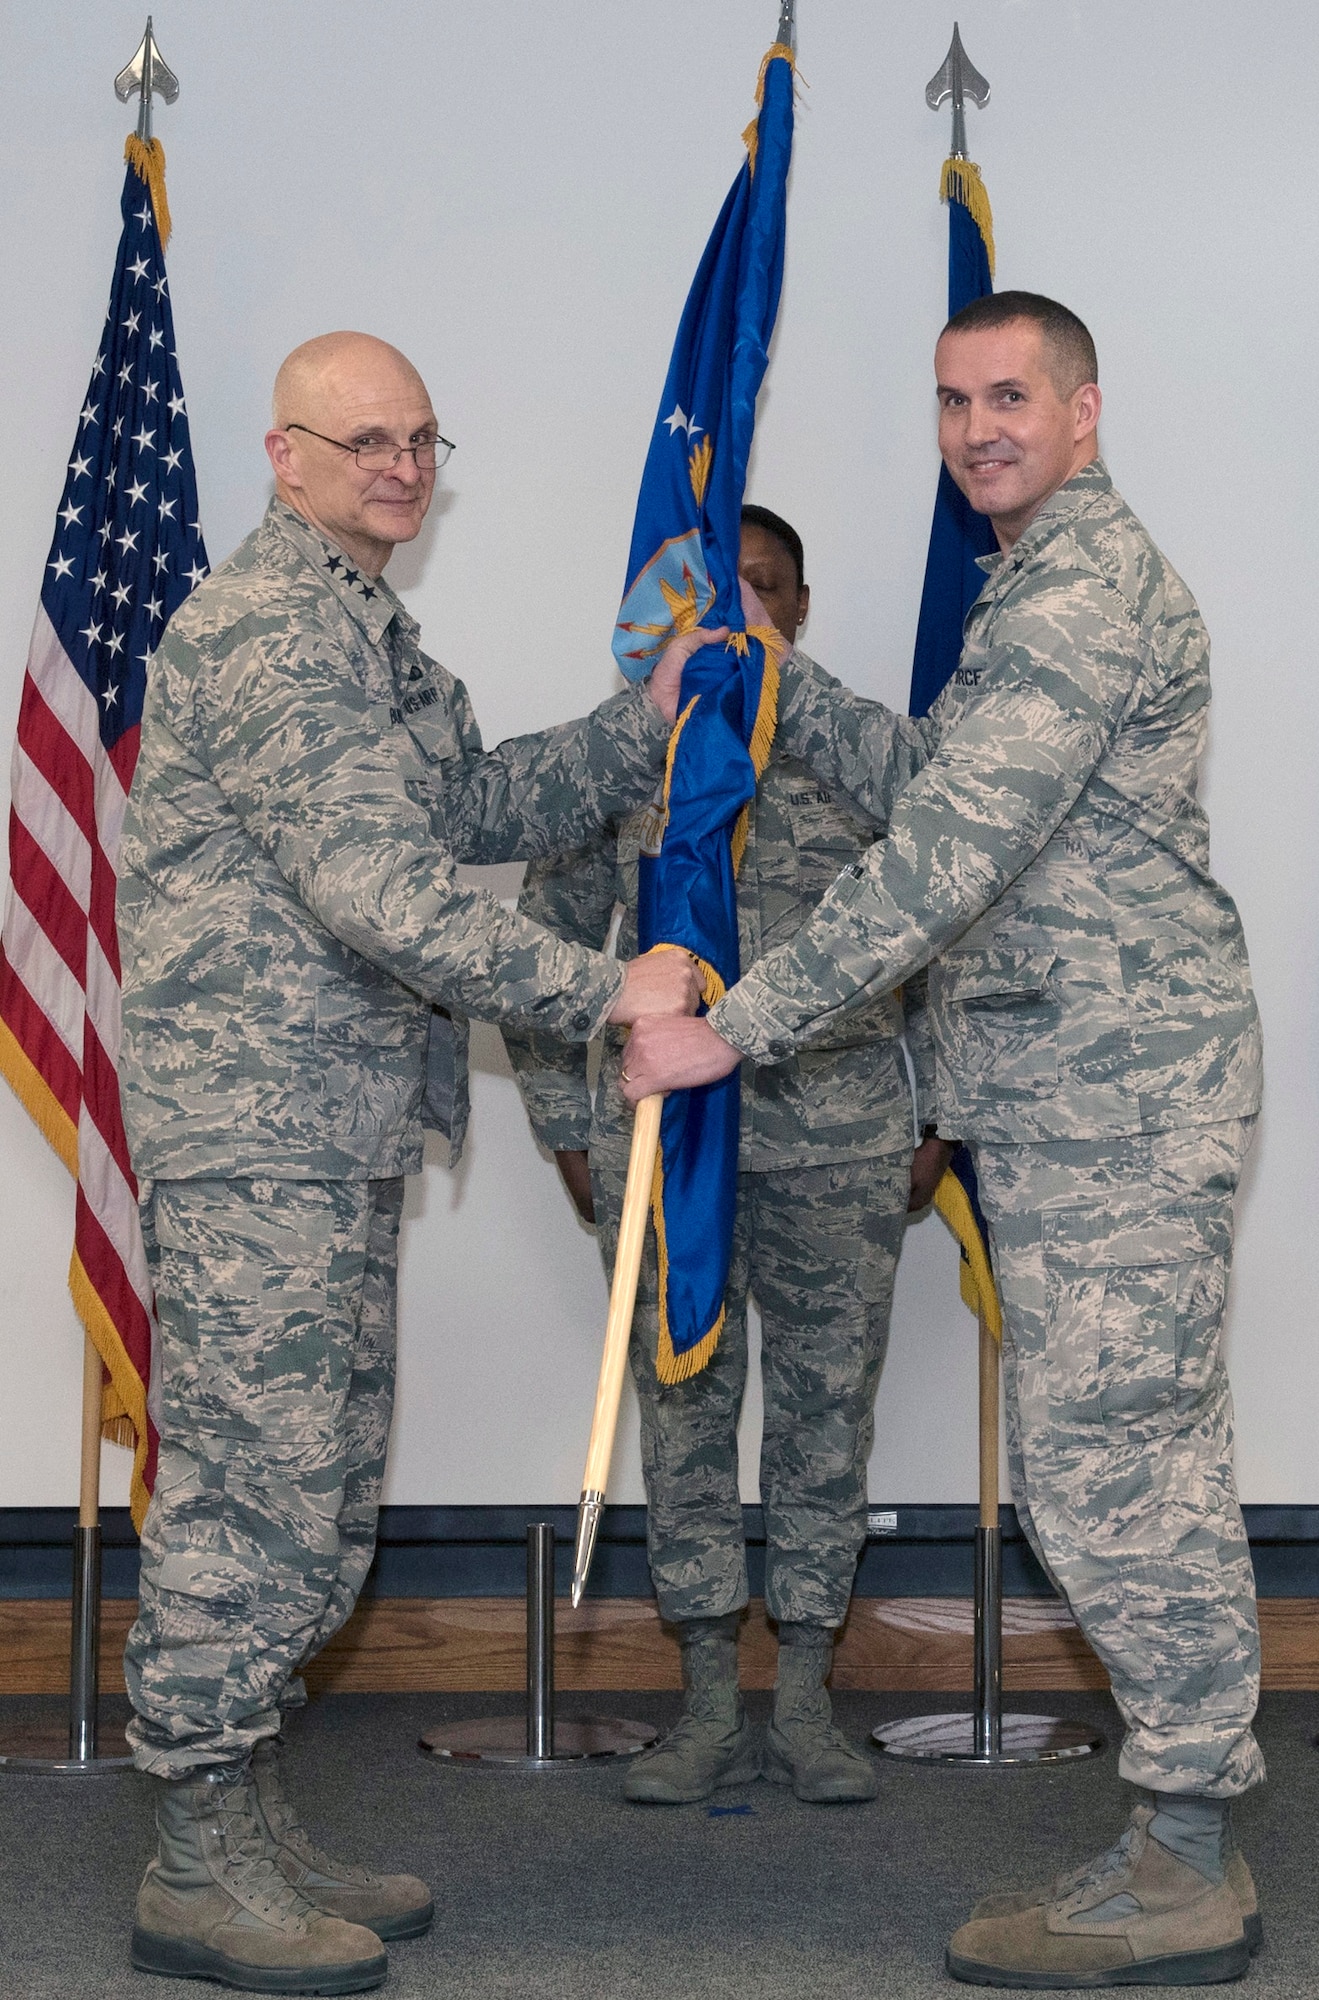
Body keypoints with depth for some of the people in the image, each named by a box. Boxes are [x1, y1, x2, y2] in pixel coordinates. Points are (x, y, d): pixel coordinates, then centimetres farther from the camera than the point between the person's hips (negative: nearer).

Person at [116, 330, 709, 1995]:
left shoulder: (355, 626, 21)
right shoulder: (267, 626, -14)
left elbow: (474, 815, 21)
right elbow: (378, 886, -22)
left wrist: (644, 727, 10)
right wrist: (601, 991, -23)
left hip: (333, 1136, 11)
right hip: (254, 1128, -11)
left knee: (316, 1497, 14)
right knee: (249, 1488, -6)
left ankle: (250, 1828, 23)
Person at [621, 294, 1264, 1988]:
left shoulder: (1080, 587, -14)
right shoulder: (1056, 578, 21)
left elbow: (950, 851, -23)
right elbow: (934, 779, 26)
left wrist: (738, 1027, -22)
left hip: (1112, 1086, -11)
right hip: (1075, 1088, 11)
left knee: (1104, 1459, -7)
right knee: (1131, 1460, 12)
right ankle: (1186, 1844, 20)